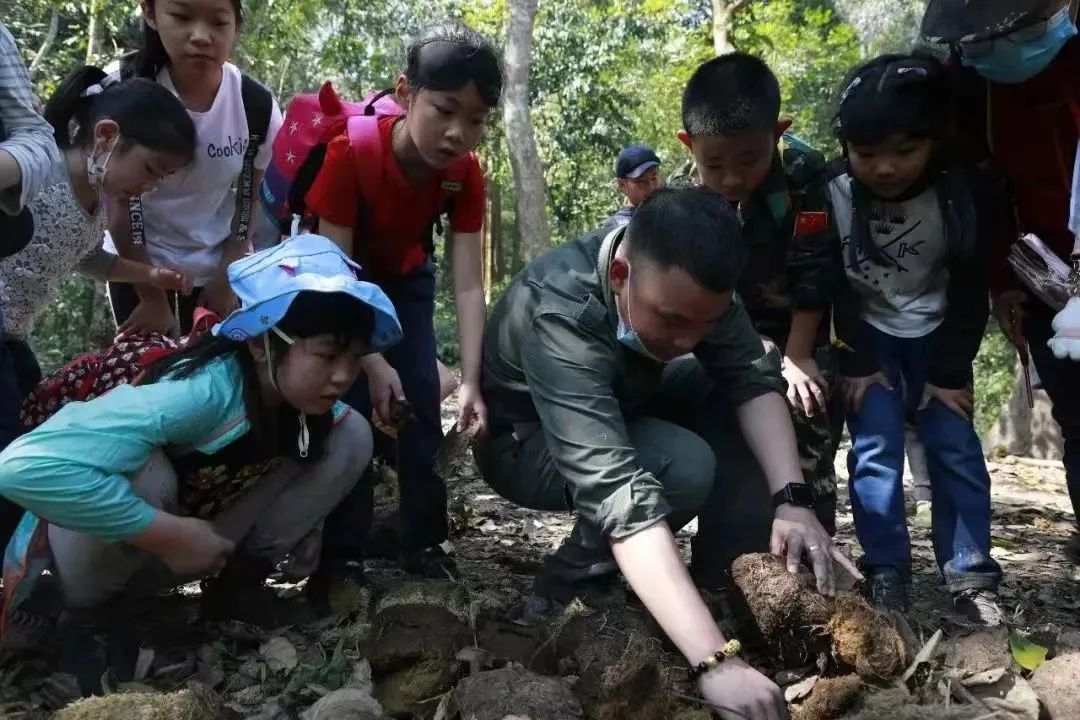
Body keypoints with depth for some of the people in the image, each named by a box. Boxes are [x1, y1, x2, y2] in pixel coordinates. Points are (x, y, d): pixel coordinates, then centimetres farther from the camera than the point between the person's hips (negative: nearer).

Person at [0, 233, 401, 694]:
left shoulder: (303, 397, -18)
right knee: (143, 471, -39)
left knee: (353, 435, -11)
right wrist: (172, 537, -40)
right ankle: (88, 615, -9)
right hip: (102, 543, -5)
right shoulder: (201, 392, -38)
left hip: (207, 534, 5)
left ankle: (237, 584, 3)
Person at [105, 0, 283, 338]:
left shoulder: (257, 106, -15)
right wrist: (152, 298, -11)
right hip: (137, 261, -1)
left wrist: (227, 279, -2)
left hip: (218, 265, 1)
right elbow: (118, 205, -14)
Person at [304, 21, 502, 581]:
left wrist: (470, 381, -35)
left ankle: (423, 539, 6)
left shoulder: (466, 174, -24)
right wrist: (373, 363, -39)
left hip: (405, 277, 4)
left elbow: (468, 283, -26)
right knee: (350, 399, -15)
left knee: (422, 398, -4)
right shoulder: (351, 151, -36)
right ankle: (341, 549, -7)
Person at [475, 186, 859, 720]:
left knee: (738, 389, -16)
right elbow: (615, 492, -49)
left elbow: (753, 379, -19)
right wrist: (714, 662, -55)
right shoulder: (559, 316, -41)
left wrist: (791, 498, -37)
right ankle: (566, 590, -11)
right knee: (684, 466, -32)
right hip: (527, 439, -6)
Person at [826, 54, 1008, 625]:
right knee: (876, 449, -9)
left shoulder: (967, 192, -22)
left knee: (956, 449, -3)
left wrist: (950, 373, -10)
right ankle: (886, 574, 0)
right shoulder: (830, 194, -24)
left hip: (937, 331, 1)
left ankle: (972, 578, 4)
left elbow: (970, 292, -11)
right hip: (867, 331, 0)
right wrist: (857, 363, -11)